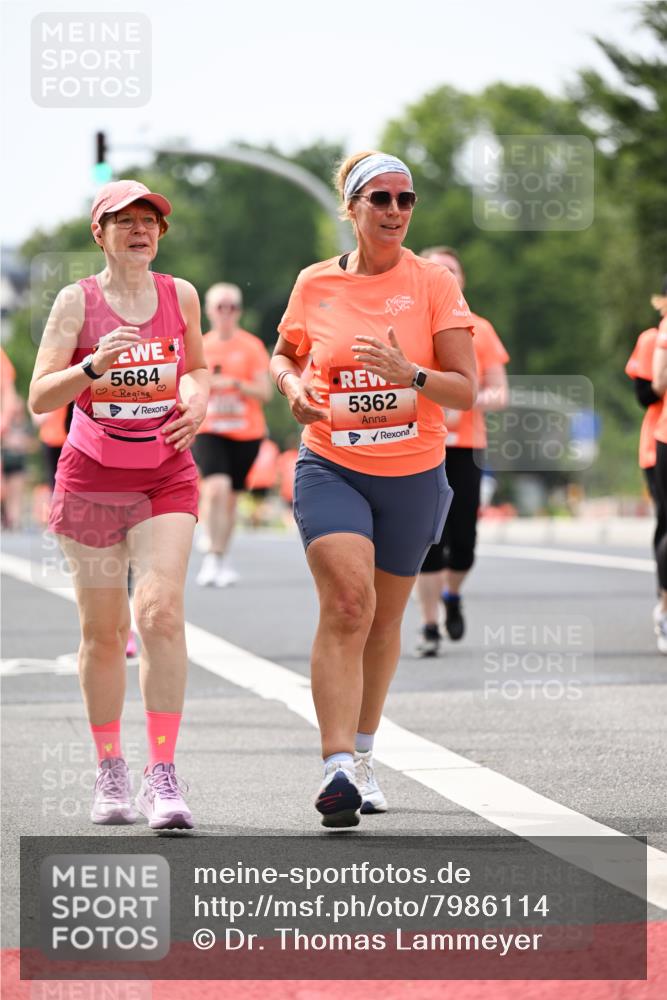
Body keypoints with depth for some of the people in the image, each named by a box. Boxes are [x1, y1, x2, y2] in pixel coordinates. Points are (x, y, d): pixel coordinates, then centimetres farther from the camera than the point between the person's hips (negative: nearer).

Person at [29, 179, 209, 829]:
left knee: (161, 612, -17)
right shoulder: (77, 301, -5)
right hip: (91, 479, -1)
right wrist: (93, 366, -28)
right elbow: (40, 398, -11)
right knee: (104, 634, 5)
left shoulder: (180, 295, 3)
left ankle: (163, 775, -17)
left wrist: (197, 400, -1)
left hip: (165, 481, 1)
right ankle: (110, 770, 22)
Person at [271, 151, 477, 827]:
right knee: (347, 600, -22)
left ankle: (361, 753, 34)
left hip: (413, 474, 1)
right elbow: (283, 355, 20)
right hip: (331, 467, -1)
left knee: (383, 618, 13)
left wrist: (410, 374, -23)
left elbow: (465, 392, -5)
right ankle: (337, 767, -26)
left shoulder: (433, 284, -2)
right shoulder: (315, 285, 2)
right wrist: (292, 387, -3)